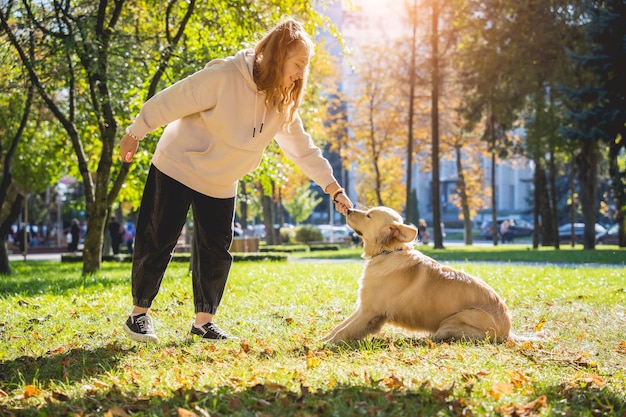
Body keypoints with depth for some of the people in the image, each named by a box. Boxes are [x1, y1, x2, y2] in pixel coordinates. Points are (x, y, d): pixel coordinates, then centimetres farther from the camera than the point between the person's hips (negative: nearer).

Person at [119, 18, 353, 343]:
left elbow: (304, 149, -3)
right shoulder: (224, 77, -28)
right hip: (177, 169, -6)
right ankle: (139, 314, 16)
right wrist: (134, 135, -10)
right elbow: (170, 102, -20)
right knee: (158, 243, 1)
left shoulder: (282, 103, -7)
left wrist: (335, 190, -8)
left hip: (221, 185, 6)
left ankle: (203, 321, 17)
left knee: (216, 252, 4)